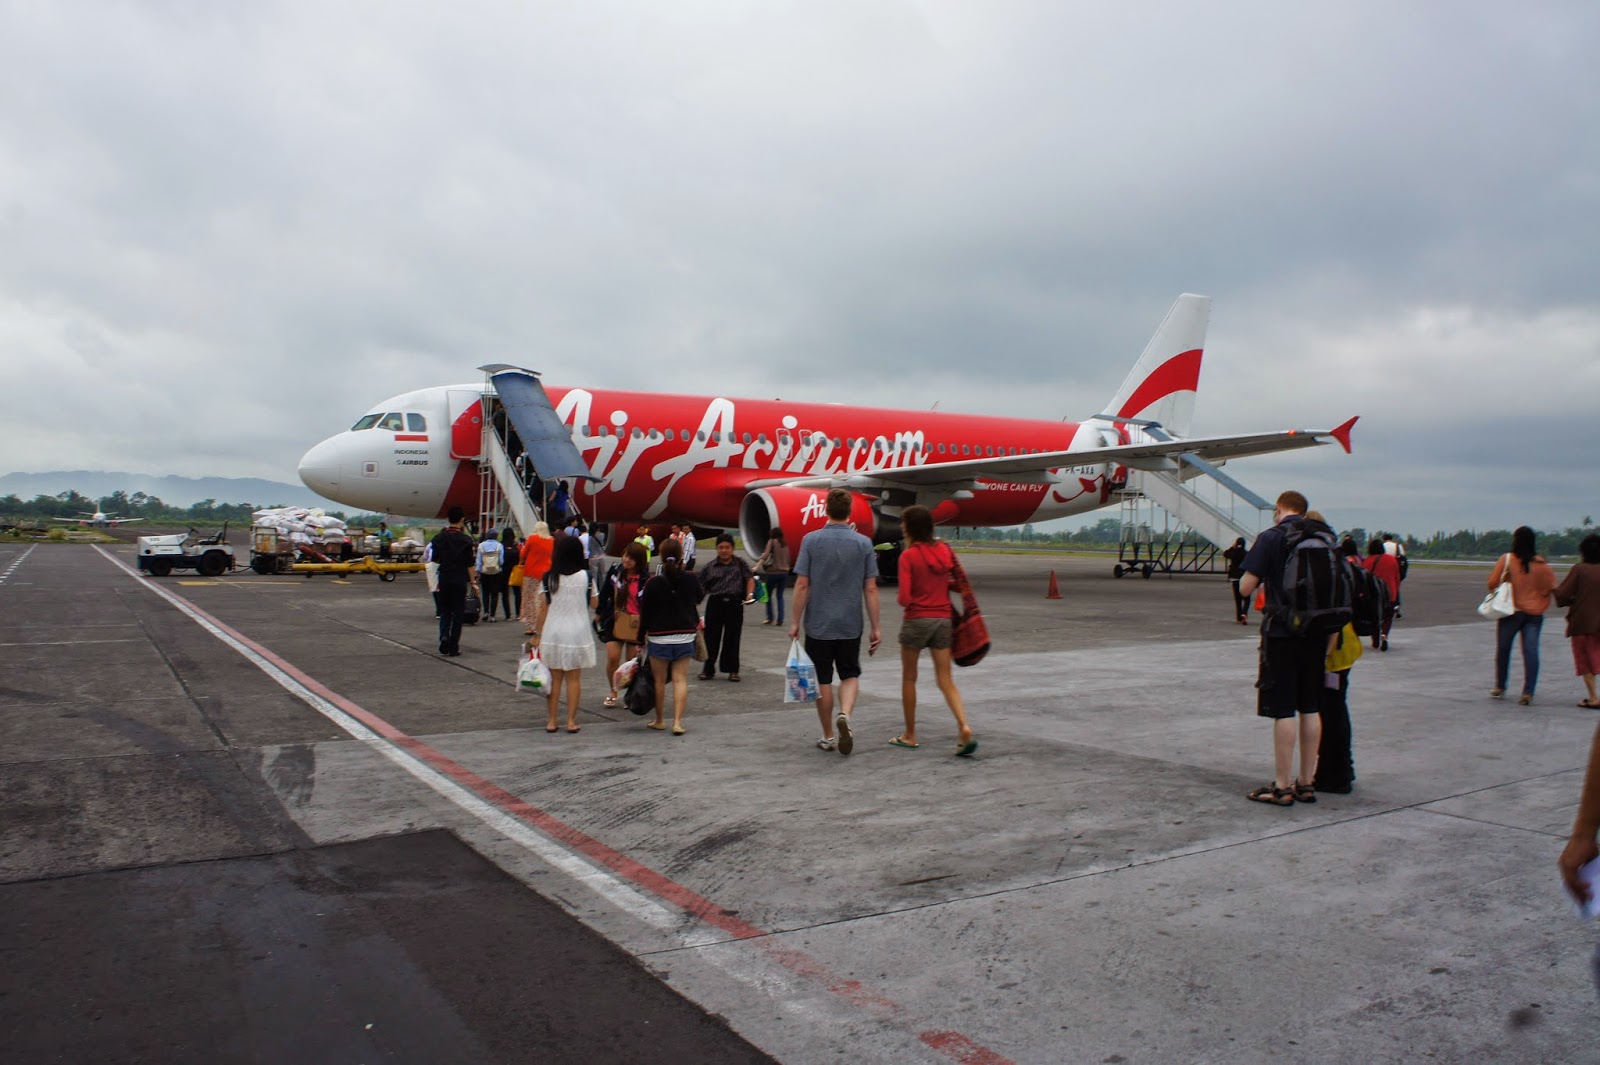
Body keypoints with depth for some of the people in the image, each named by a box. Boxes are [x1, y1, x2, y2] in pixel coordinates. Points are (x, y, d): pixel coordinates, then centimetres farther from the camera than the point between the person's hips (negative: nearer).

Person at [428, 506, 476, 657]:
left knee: (444, 610, 17)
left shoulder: (439, 537, -1)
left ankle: (444, 635, -9)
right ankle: (453, 648, 7)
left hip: (444, 578, 3)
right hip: (460, 580, -2)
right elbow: (469, 564, -9)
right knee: (458, 612, 6)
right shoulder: (465, 540, -10)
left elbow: (435, 559, 5)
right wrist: (472, 582, -2)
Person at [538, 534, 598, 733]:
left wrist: (539, 634, 5)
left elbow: (543, 609, -3)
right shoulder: (585, 576, -6)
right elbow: (594, 604, 1)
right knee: (574, 678, 8)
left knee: (555, 677, 9)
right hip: (578, 632, -1)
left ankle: (552, 721, 12)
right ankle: (571, 721, 8)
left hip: (553, 632, 1)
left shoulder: (548, 578, -5)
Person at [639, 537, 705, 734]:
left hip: (659, 637, -1)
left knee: (659, 680, 12)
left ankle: (659, 720, 23)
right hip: (685, 636, 2)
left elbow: (645, 612, -5)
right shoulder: (691, 579, -5)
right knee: (680, 679, 4)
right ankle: (678, 721, -6)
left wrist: (642, 636, 6)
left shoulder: (653, 583, -11)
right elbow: (699, 597, 16)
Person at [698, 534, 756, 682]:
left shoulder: (741, 564, 8)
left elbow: (750, 579, -1)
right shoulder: (710, 567, 7)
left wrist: (750, 594, -18)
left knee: (732, 638, 5)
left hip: (735, 604, 0)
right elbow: (701, 588, 6)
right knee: (711, 636, 3)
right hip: (715, 603, 0)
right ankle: (708, 669, 14)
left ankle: (732, 670, 16)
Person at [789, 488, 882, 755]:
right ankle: (845, 714, -13)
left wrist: (795, 622, 1)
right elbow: (871, 589, -3)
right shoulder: (863, 543, -2)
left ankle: (828, 737, 17)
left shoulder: (811, 541, -6)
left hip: (818, 625, -1)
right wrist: (876, 627, 2)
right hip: (850, 625, 1)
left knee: (823, 681, 9)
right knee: (850, 676, 15)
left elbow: (802, 585, -8)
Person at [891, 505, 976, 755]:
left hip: (917, 620, -4)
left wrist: (901, 598, 5)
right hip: (943, 619, 4)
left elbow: (904, 598, -16)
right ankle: (964, 728, -12)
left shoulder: (908, 556, -12)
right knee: (946, 680, 7)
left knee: (909, 678, 12)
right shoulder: (946, 550, 4)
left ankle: (910, 735, 20)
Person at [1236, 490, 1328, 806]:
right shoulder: (1327, 537, 9)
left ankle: (1283, 786, 3)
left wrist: (1263, 576, 9)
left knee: (1283, 710, -1)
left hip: (1282, 633, -6)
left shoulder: (1271, 537, -8)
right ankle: (1306, 783, 19)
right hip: (1317, 633, 6)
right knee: (1311, 709, 12)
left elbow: (1245, 588, -9)